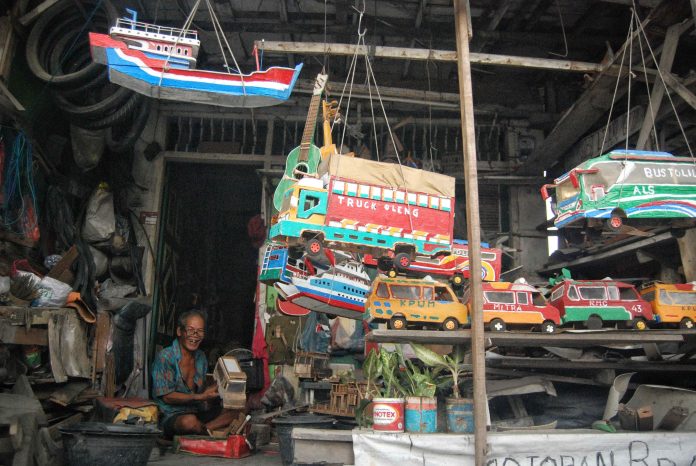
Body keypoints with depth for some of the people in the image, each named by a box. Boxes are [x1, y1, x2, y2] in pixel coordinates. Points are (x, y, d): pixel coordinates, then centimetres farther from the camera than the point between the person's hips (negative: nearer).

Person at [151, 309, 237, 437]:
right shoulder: (165, 357, -12)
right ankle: (213, 431, -11)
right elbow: (167, 397, -14)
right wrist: (199, 397, -22)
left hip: (197, 412, 7)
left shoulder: (201, 357, 10)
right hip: (171, 416, -7)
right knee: (189, 421, -39)